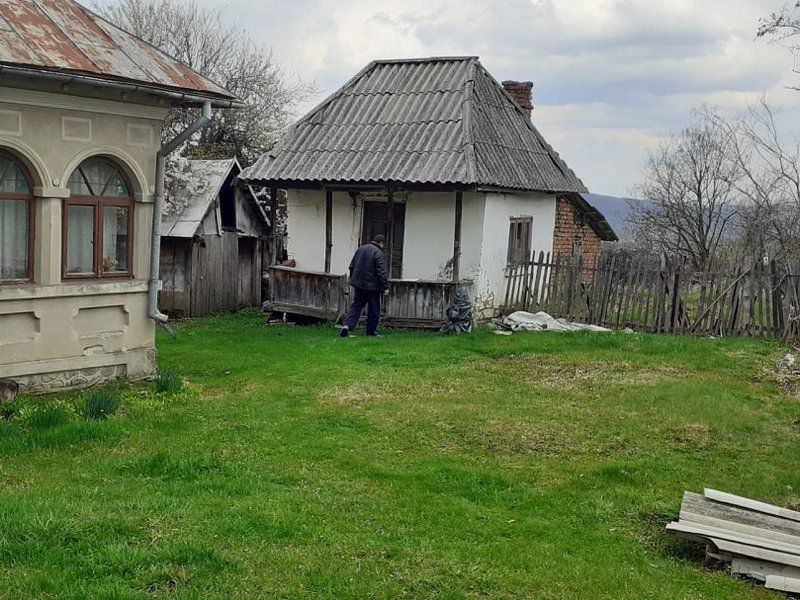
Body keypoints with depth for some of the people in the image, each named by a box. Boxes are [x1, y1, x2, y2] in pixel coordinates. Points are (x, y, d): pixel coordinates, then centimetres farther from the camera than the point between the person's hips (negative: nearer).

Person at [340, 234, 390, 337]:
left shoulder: (361, 249, 10)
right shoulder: (379, 253, -14)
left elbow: (352, 266, 17)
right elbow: (382, 272, -18)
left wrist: (353, 279, 27)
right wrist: (385, 287, -12)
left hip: (358, 284, 6)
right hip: (372, 286, -6)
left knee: (356, 306, 11)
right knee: (374, 310, 7)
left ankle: (348, 325, -6)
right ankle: (371, 331, 13)